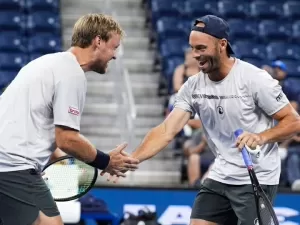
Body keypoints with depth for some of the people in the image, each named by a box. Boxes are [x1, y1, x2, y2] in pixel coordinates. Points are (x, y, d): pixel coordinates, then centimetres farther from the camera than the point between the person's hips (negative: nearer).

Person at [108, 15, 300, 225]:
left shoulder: (255, 79, -16)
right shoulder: (193, 86, -1)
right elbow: (166, 131, -7)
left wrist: (262, 137, -30)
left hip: (257, 180, -5)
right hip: (219, 178, 5)